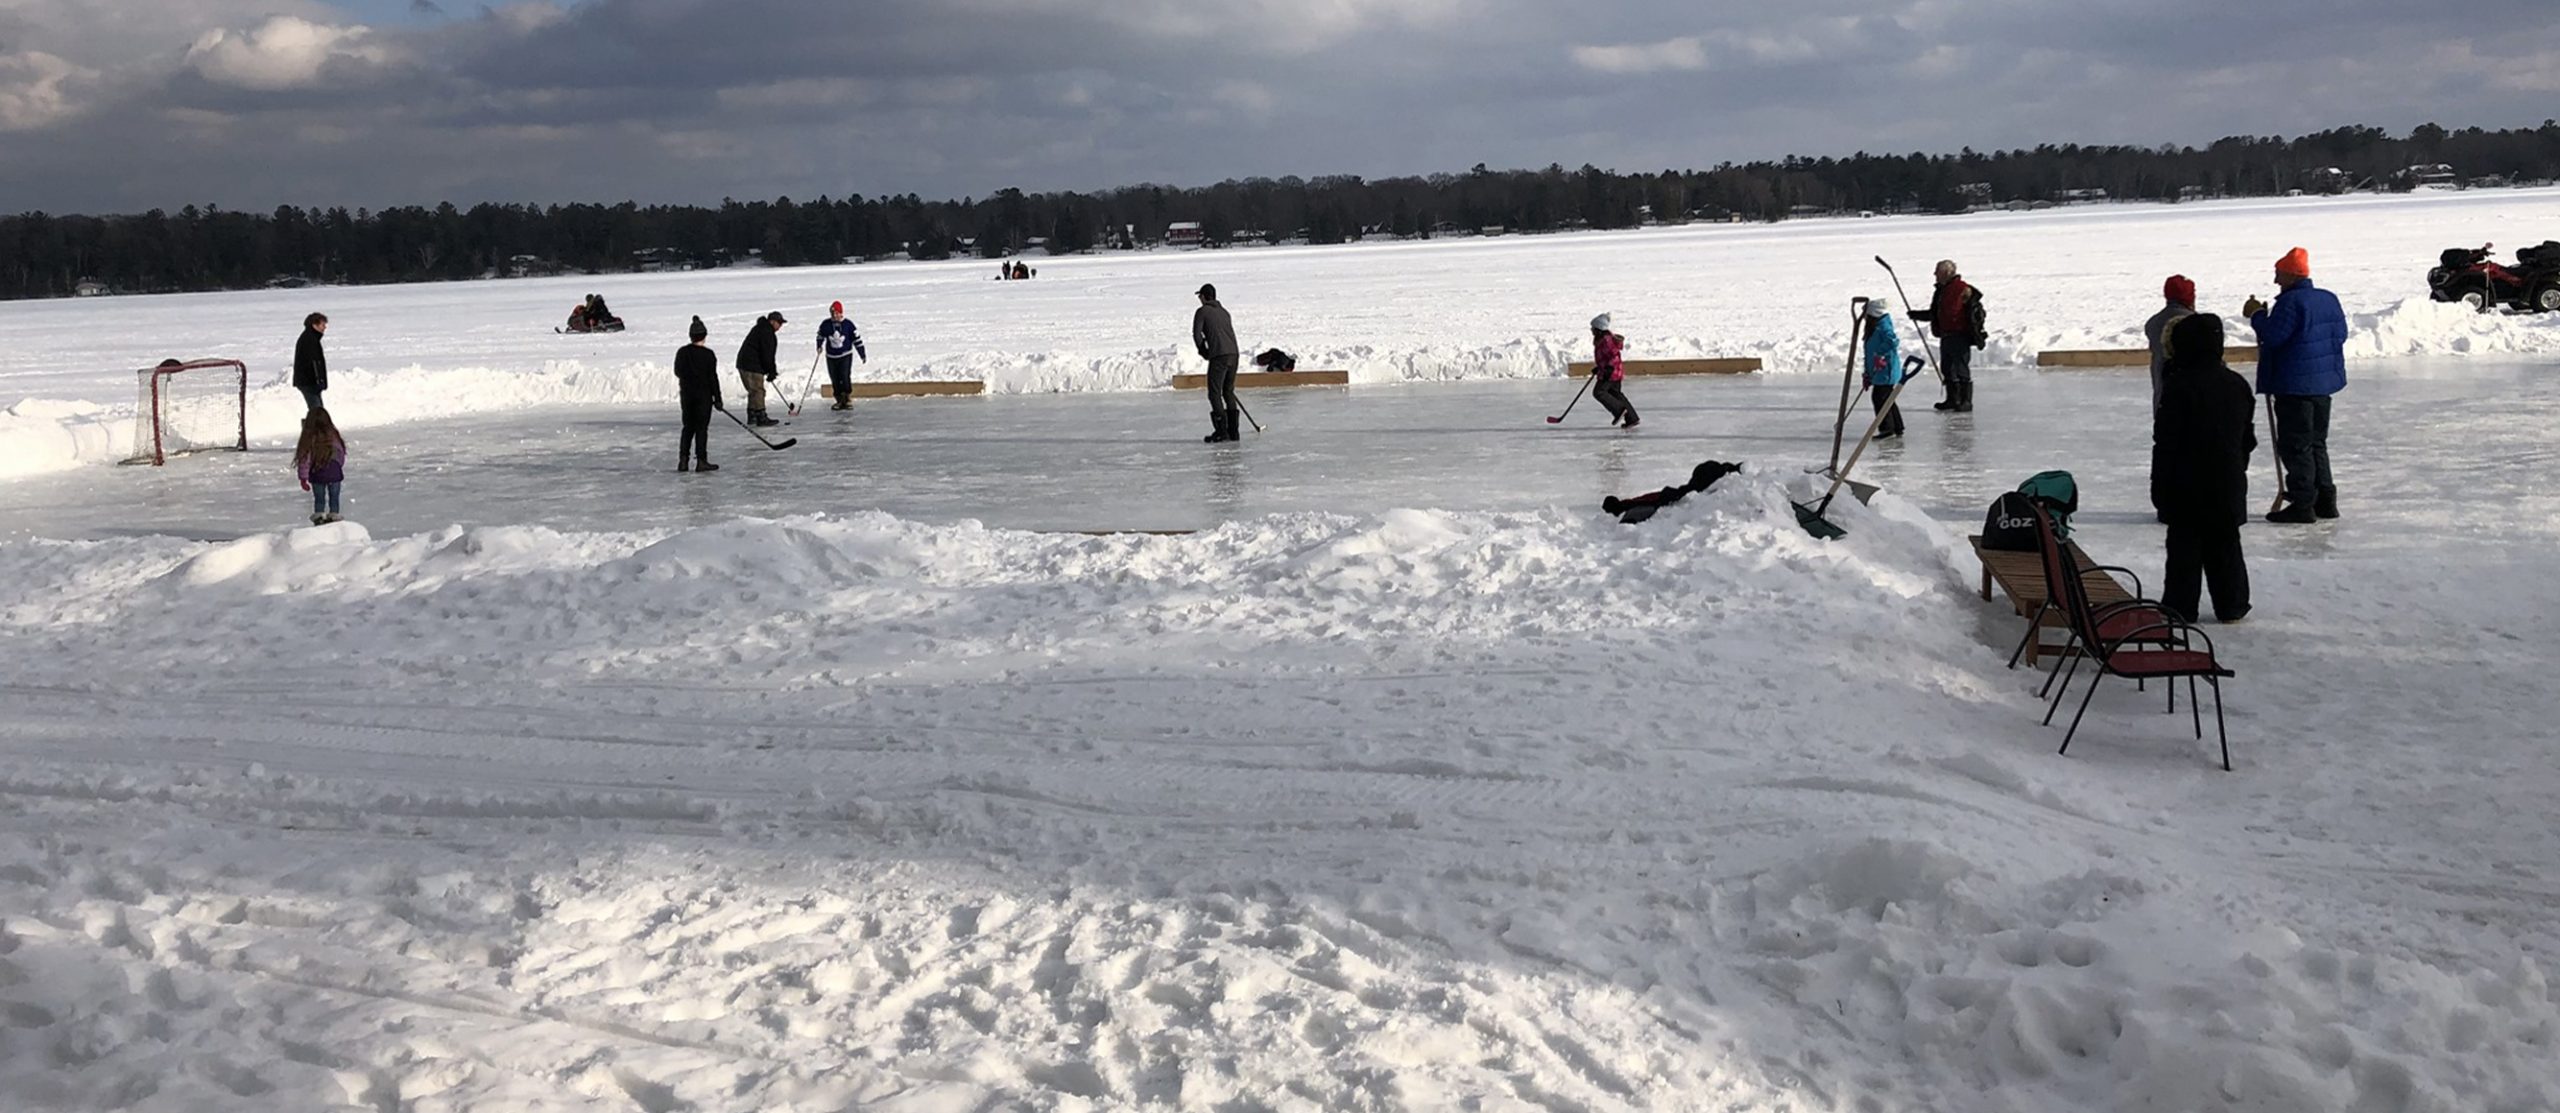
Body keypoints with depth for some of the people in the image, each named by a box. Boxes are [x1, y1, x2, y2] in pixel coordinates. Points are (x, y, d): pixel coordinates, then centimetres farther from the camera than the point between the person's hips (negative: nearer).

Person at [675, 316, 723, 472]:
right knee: (701, 427, 0)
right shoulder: (707, 354, -11)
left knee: (688, 427, 13)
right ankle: (701, 461, -2)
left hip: (686, 393, 4)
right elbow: (713, 377, -10)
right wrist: (717, 398, -6)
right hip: (704, 394, -4)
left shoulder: (682, 352, 0)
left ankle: (683, 460, 7)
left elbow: (678, 372, 10)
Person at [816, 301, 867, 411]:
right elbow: (820, 335, 16)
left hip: (845, 355, -3)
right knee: (835, 379, 4)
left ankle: (848, 399, -2)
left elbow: (857, 339, -2)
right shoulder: (825, 324, -3)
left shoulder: (848, 324, -8)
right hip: (831, 356, 3)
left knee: (845, 377, -15)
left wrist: (862, 354, 0)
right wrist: (819, 346, -2)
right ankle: (839, 401, 16)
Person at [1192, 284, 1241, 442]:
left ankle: (1221, 431, -7)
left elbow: (1197, 334, -3)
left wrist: (1204, 352, 12)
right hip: (1234, 353, 7)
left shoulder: (1202, 312, 3)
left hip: (1219, 356, -7)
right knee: (1228, 392, 16)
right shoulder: (1224, 311, 23)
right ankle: (1233, 431, 16)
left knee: (1215, 393, -2)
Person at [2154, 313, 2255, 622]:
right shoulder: (2238, 385, 4)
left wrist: (2160, 483, -6)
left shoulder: (2177, 387, -15)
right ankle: (2231, 605, 19)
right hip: (2228, 481, 5)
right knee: (2225, 545, 14)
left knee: (2184, 545, 3)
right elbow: (2248, 437, 12)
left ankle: (2180, 606, 5)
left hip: (2186, 484, -5)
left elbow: (2166, 438, -13)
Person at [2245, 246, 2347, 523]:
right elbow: (2341, 334, 16)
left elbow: (2273, 336, -21)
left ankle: (2302, 504, -3)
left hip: (2294, 386, -9)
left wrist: (2257, 315, -5)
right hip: (2324, 383, 9)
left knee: (2295, 445, -3)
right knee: (2317, 443, 18)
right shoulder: (2329, 299, 11)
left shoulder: (2290, 302, -17)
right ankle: (2325, 499, 20)